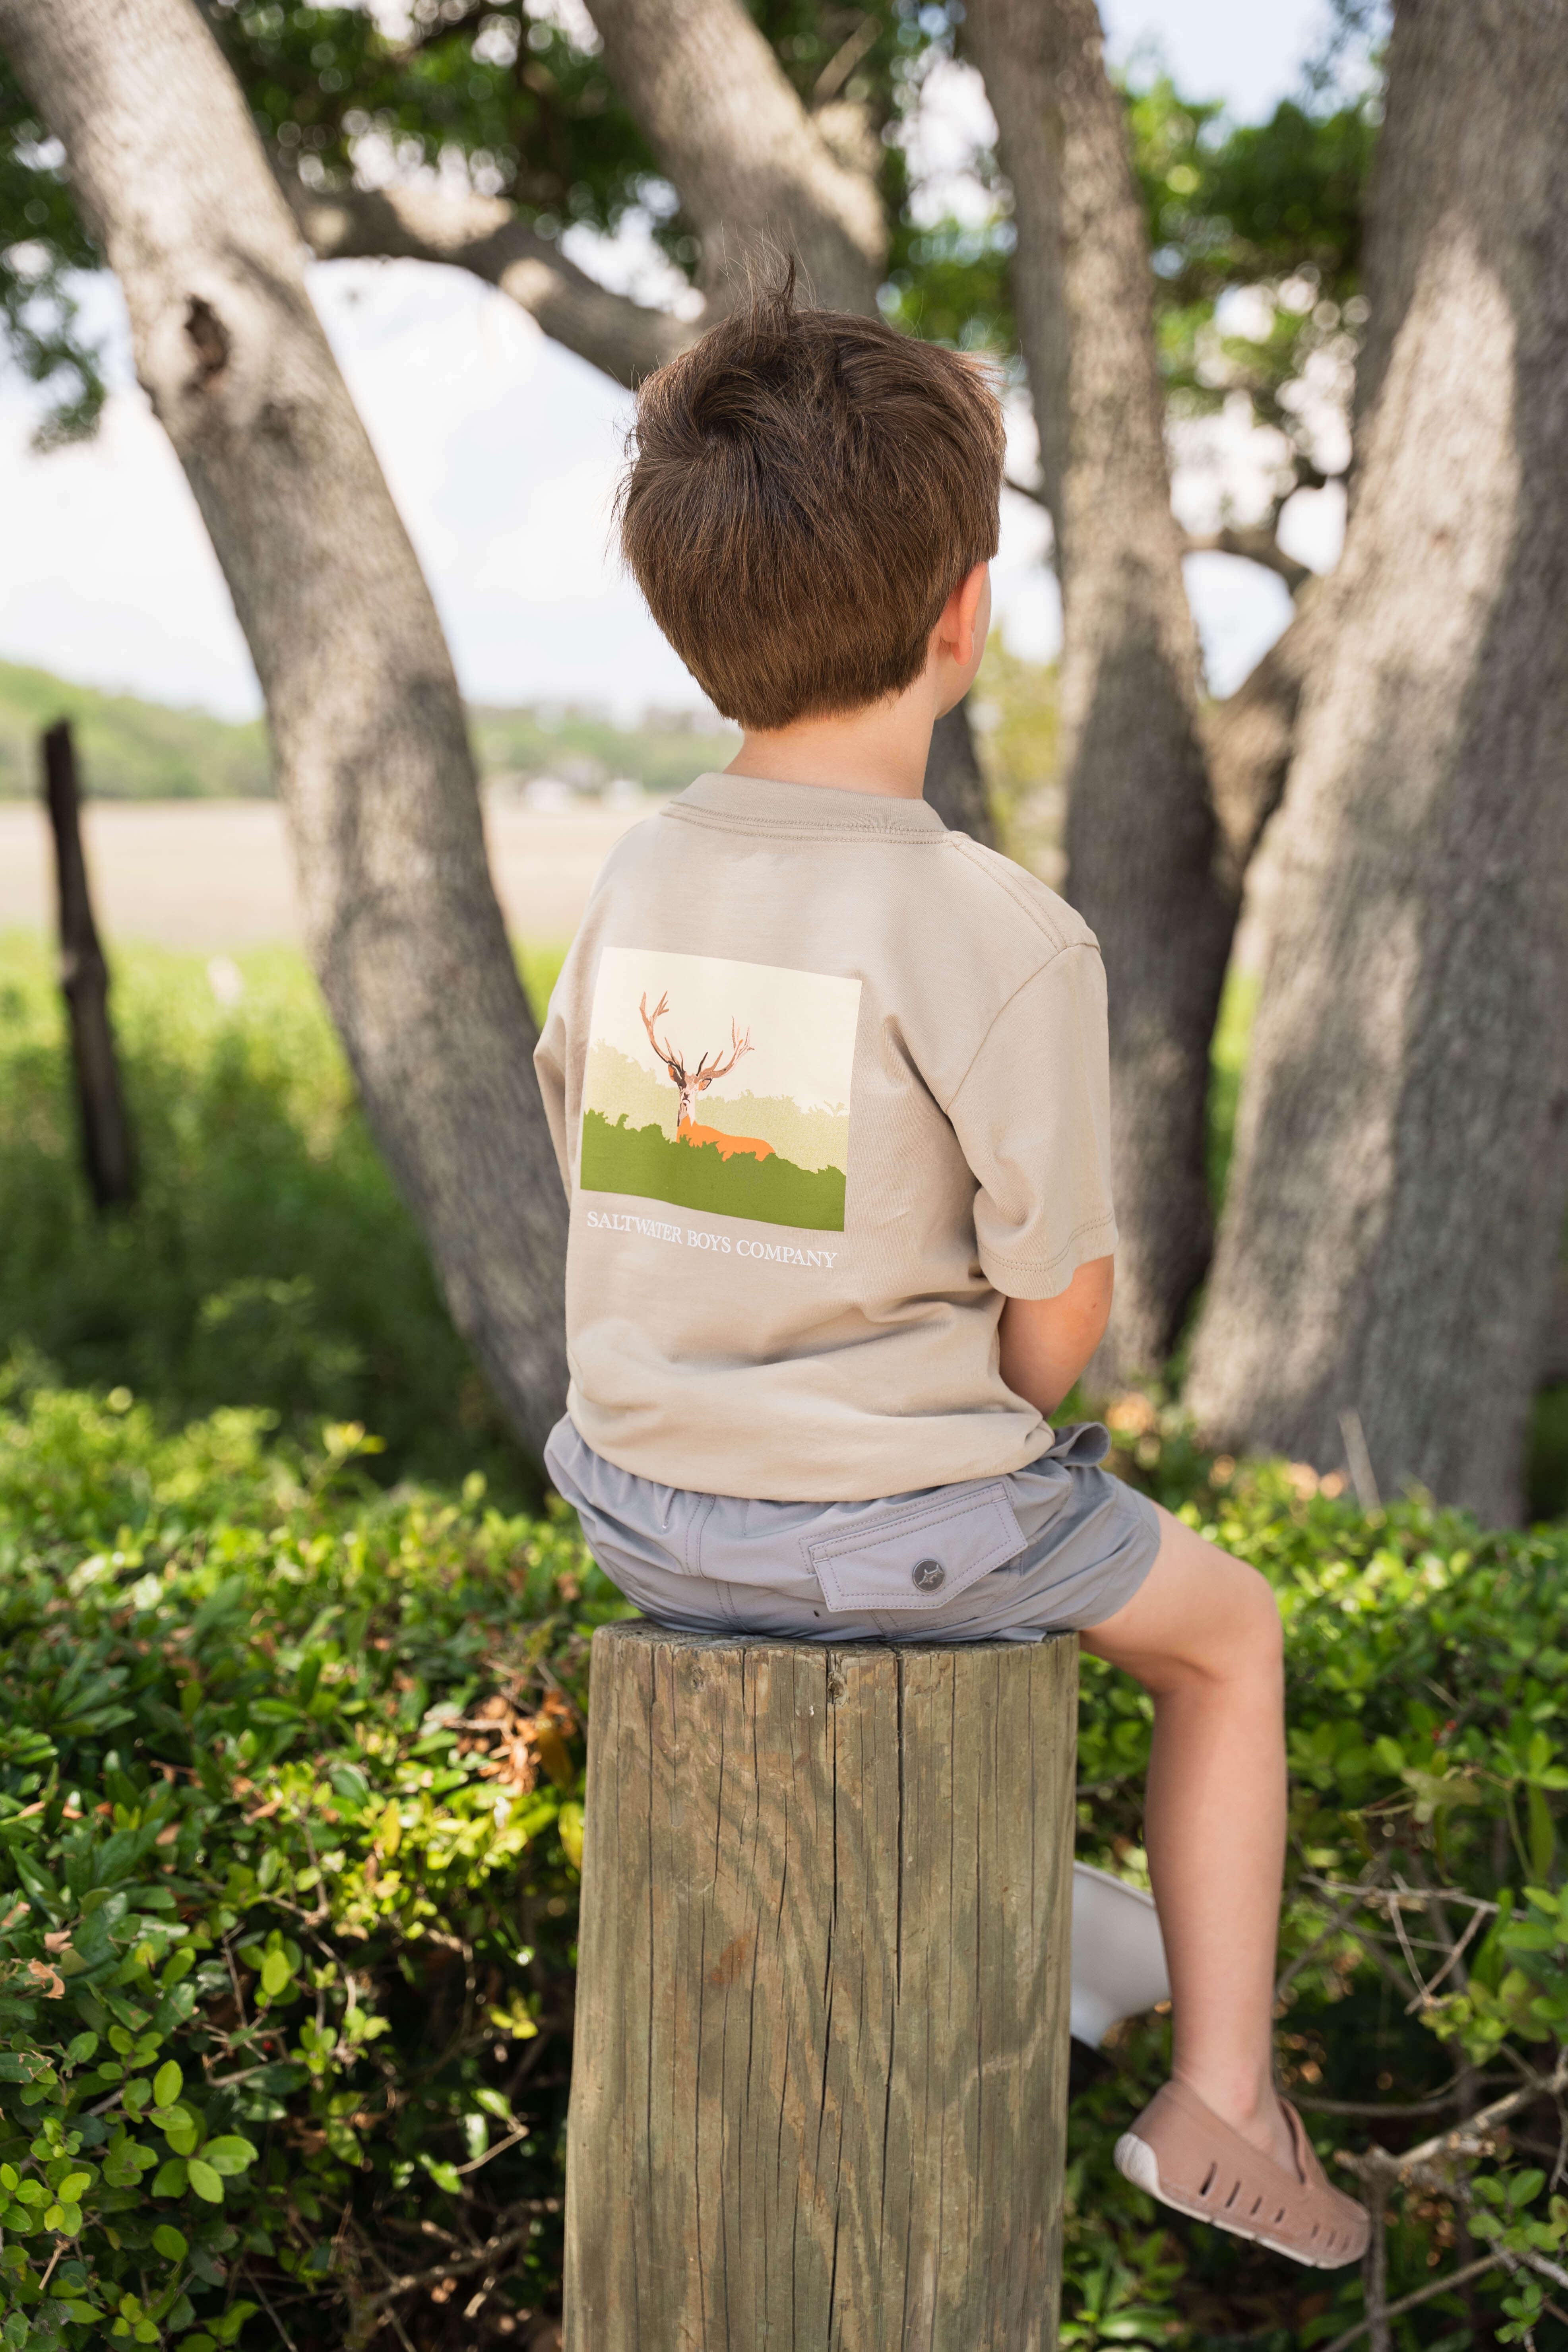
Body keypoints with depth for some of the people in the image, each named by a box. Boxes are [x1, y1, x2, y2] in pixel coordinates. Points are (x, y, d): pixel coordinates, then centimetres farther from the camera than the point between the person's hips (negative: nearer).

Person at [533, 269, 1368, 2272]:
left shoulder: (638, 880, -2)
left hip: (644, 1503, 6)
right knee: (1228, 1633, 21)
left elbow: (609, 1199, 8)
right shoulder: (999, 936, -21)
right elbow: (1056, 1317, -15)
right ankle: (1220, 2106, 22)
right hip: (890, 1519, -6)